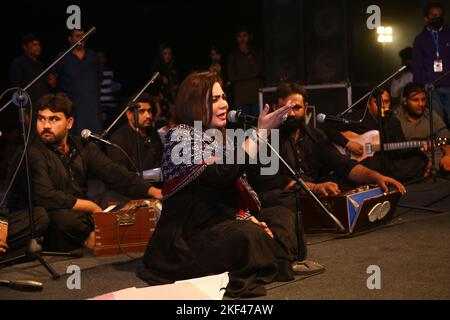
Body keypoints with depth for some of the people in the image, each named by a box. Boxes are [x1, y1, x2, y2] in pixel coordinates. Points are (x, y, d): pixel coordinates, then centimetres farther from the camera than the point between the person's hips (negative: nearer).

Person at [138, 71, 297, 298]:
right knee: (248, 237, -31)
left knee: (280, 214, 5)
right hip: (185, 238, -9)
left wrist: (249, 218, -6)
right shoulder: (180, 136, -12)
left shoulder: (217, 137, 13)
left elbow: (233, 191, 13)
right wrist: (260, 133, -23)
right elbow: (222, 176, -25)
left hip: (219, 223, 9)